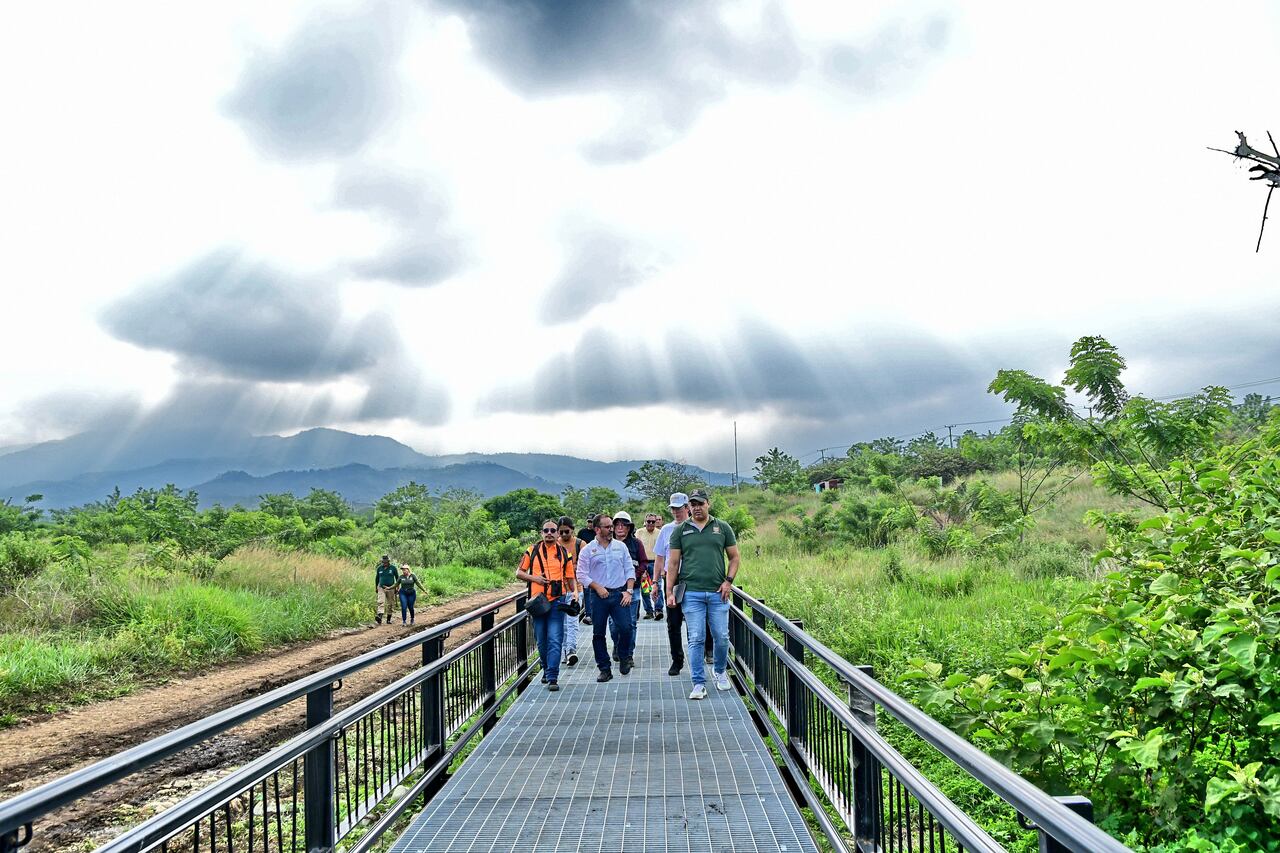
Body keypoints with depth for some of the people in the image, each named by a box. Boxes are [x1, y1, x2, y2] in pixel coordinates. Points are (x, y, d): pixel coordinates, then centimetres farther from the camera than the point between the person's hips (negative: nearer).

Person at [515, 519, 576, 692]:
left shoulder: (564, 553, 7)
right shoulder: (533, 550, 7)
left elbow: (569, 578, 12)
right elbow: (519, 573, 9)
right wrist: (533, 578, -8)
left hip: (557, 601, -2)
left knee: (555, 640, -10)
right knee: (542, 641, 11)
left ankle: (553, 678, -12)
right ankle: (547, 670, 31)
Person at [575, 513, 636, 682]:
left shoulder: (620, 546, 10)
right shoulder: (588, 550, 3)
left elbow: (630, 570, 11)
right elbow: (582, 574, 0)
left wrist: (629, 591, 0)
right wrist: (597, 587, -11)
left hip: (619, 594, 1)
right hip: (599, 596, -1)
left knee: (626, 628, -11)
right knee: (598, 633, 2)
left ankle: (623, 657, 15)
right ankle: (605, 669, 12)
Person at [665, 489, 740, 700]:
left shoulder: (723, 528, 8)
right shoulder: (680, 531, 7)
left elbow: (734, 557, 12)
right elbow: (673, 563, 7)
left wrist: (729, 581, -2)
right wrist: (670, 592, 1)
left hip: (718, 592, 1)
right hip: (691, 593, -1)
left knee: (721, 637, 4)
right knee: (696, 640, -3)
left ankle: (721, 672, 30)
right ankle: (699, 684, 3)